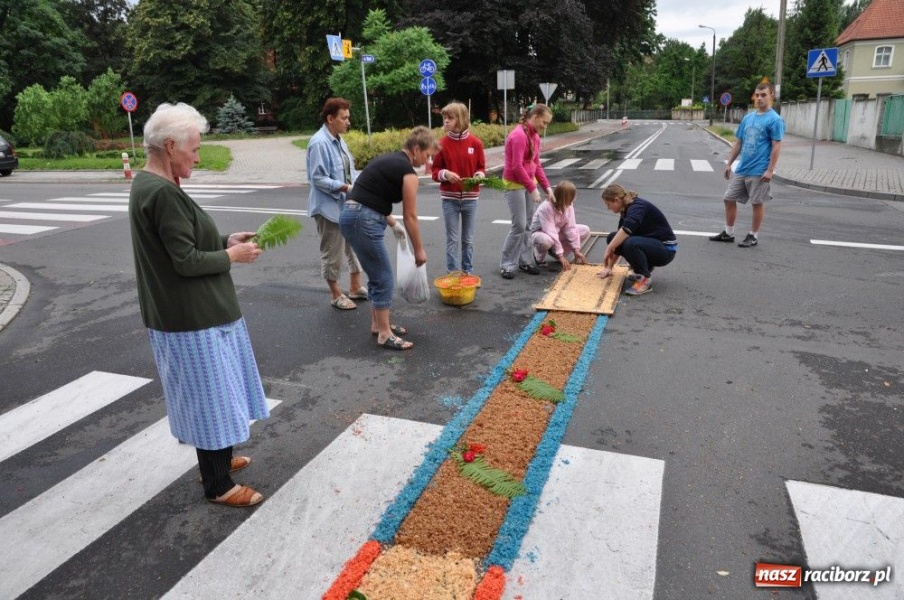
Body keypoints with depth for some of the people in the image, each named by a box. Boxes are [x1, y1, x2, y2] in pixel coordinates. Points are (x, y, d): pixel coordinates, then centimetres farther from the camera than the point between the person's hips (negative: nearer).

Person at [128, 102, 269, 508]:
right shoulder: (162, 193, -23)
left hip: (190, 312, 10)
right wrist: (232, 255, -9)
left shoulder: (149, 185, 10)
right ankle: (218, 486, 16)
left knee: (207, 393, 22)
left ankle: (215, 459, 39)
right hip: (192, 317, -10)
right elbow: (187, 261, -23)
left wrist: (225, 240, 5)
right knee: (210, 395, 2)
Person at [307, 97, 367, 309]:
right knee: (333, 252, 4)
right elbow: (318, 179, -21)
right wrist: (346, 187, -24)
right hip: (330, 207, -9)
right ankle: (336, 295, 20)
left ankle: (355, 287, 32)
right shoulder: (319, 143, -18)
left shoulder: (339, 140, 9)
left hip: (347, 205, 9)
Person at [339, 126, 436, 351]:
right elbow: (410, 216, -5)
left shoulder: (388, 159, 19)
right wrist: (419, 250, 5)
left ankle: (378, 324, 29)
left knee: (378, 276, 18)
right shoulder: (407, 170, -8)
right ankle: (385, 335, 7)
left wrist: (394, 224, 29)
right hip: (362, 222, -10)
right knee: (384, 278, -1)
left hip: (352, 216, 10)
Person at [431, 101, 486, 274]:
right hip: (449, 198, 0)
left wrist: (480, 175, -15)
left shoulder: (475, 142, -3)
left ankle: (468, 273, 23)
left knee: (468, 239, 11)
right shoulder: (442, 143, -4)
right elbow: (435, 171, 1)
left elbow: (481, 167, 6)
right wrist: (445, 174, -19)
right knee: (452, 239, 5)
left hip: (470, 197, 1)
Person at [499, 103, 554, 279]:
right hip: (515, 184, -9)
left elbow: (536, 164, 13)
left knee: (527, 225, 10)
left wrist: (547, 187, 5)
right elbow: (517, 167, -23)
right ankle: (507, 265, 2)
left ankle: (525, 261, 19)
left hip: (529, 182, 9)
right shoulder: (519, 135, -19)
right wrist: (532, 188, -21)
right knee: (519, 225, -8)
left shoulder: (535, 136, 10)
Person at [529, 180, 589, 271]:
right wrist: (561, 256, -35)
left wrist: (576, 250, -17)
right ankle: (539, 255, -6)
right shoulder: (546, 207, -32)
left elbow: (570, 228, -13)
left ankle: (555, 252, -1)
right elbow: (551, 233, -35)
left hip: (558, 233, 7)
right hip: (540, 234, -7)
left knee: (585, 230, -5)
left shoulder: (568, 205, -13)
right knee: (546, 240, -43)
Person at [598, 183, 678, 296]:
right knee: (613, 239, 0)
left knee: (631, 244, -35)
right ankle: (644, 268, 8)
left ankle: (645, 280, -15)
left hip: (665, 249, -9)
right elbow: (621, 237, 13)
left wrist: (609, 250, -31)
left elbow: (627, 229, -41)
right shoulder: (626, 210, 7)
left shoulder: (637, 206, -21)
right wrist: (609, 267, 11)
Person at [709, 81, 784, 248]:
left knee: (757, 203, 4)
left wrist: (770, 170, -18)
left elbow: (776, 147, -12)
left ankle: (753, 236, 16)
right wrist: (729, 163, 13)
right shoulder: (748, 117, 11)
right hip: (741, 169, 7)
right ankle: (728, 233, 22)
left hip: (759, 172, -7)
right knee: (729, 199, 9)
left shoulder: (774, 120, -9)